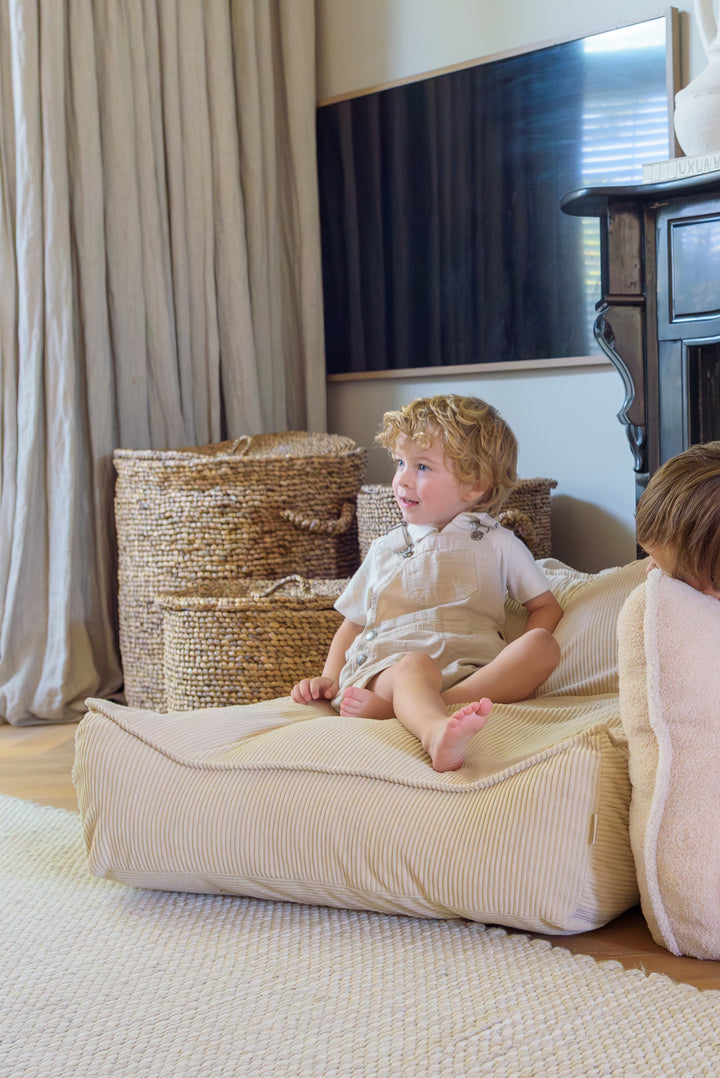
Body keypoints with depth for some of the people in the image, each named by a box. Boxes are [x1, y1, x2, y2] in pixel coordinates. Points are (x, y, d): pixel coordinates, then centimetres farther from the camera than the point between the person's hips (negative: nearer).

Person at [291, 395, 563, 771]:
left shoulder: (496, 544, 19)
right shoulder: (385, 549, 25)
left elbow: (546, 606, 19)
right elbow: (354, 622, 29)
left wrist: (516, 663, 0)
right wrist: (329, 678, 12)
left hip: (474, 672, 0)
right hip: (387, 664, 0)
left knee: (543, 644, -29)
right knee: (415, 665, -36)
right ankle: (436, 735, -71)